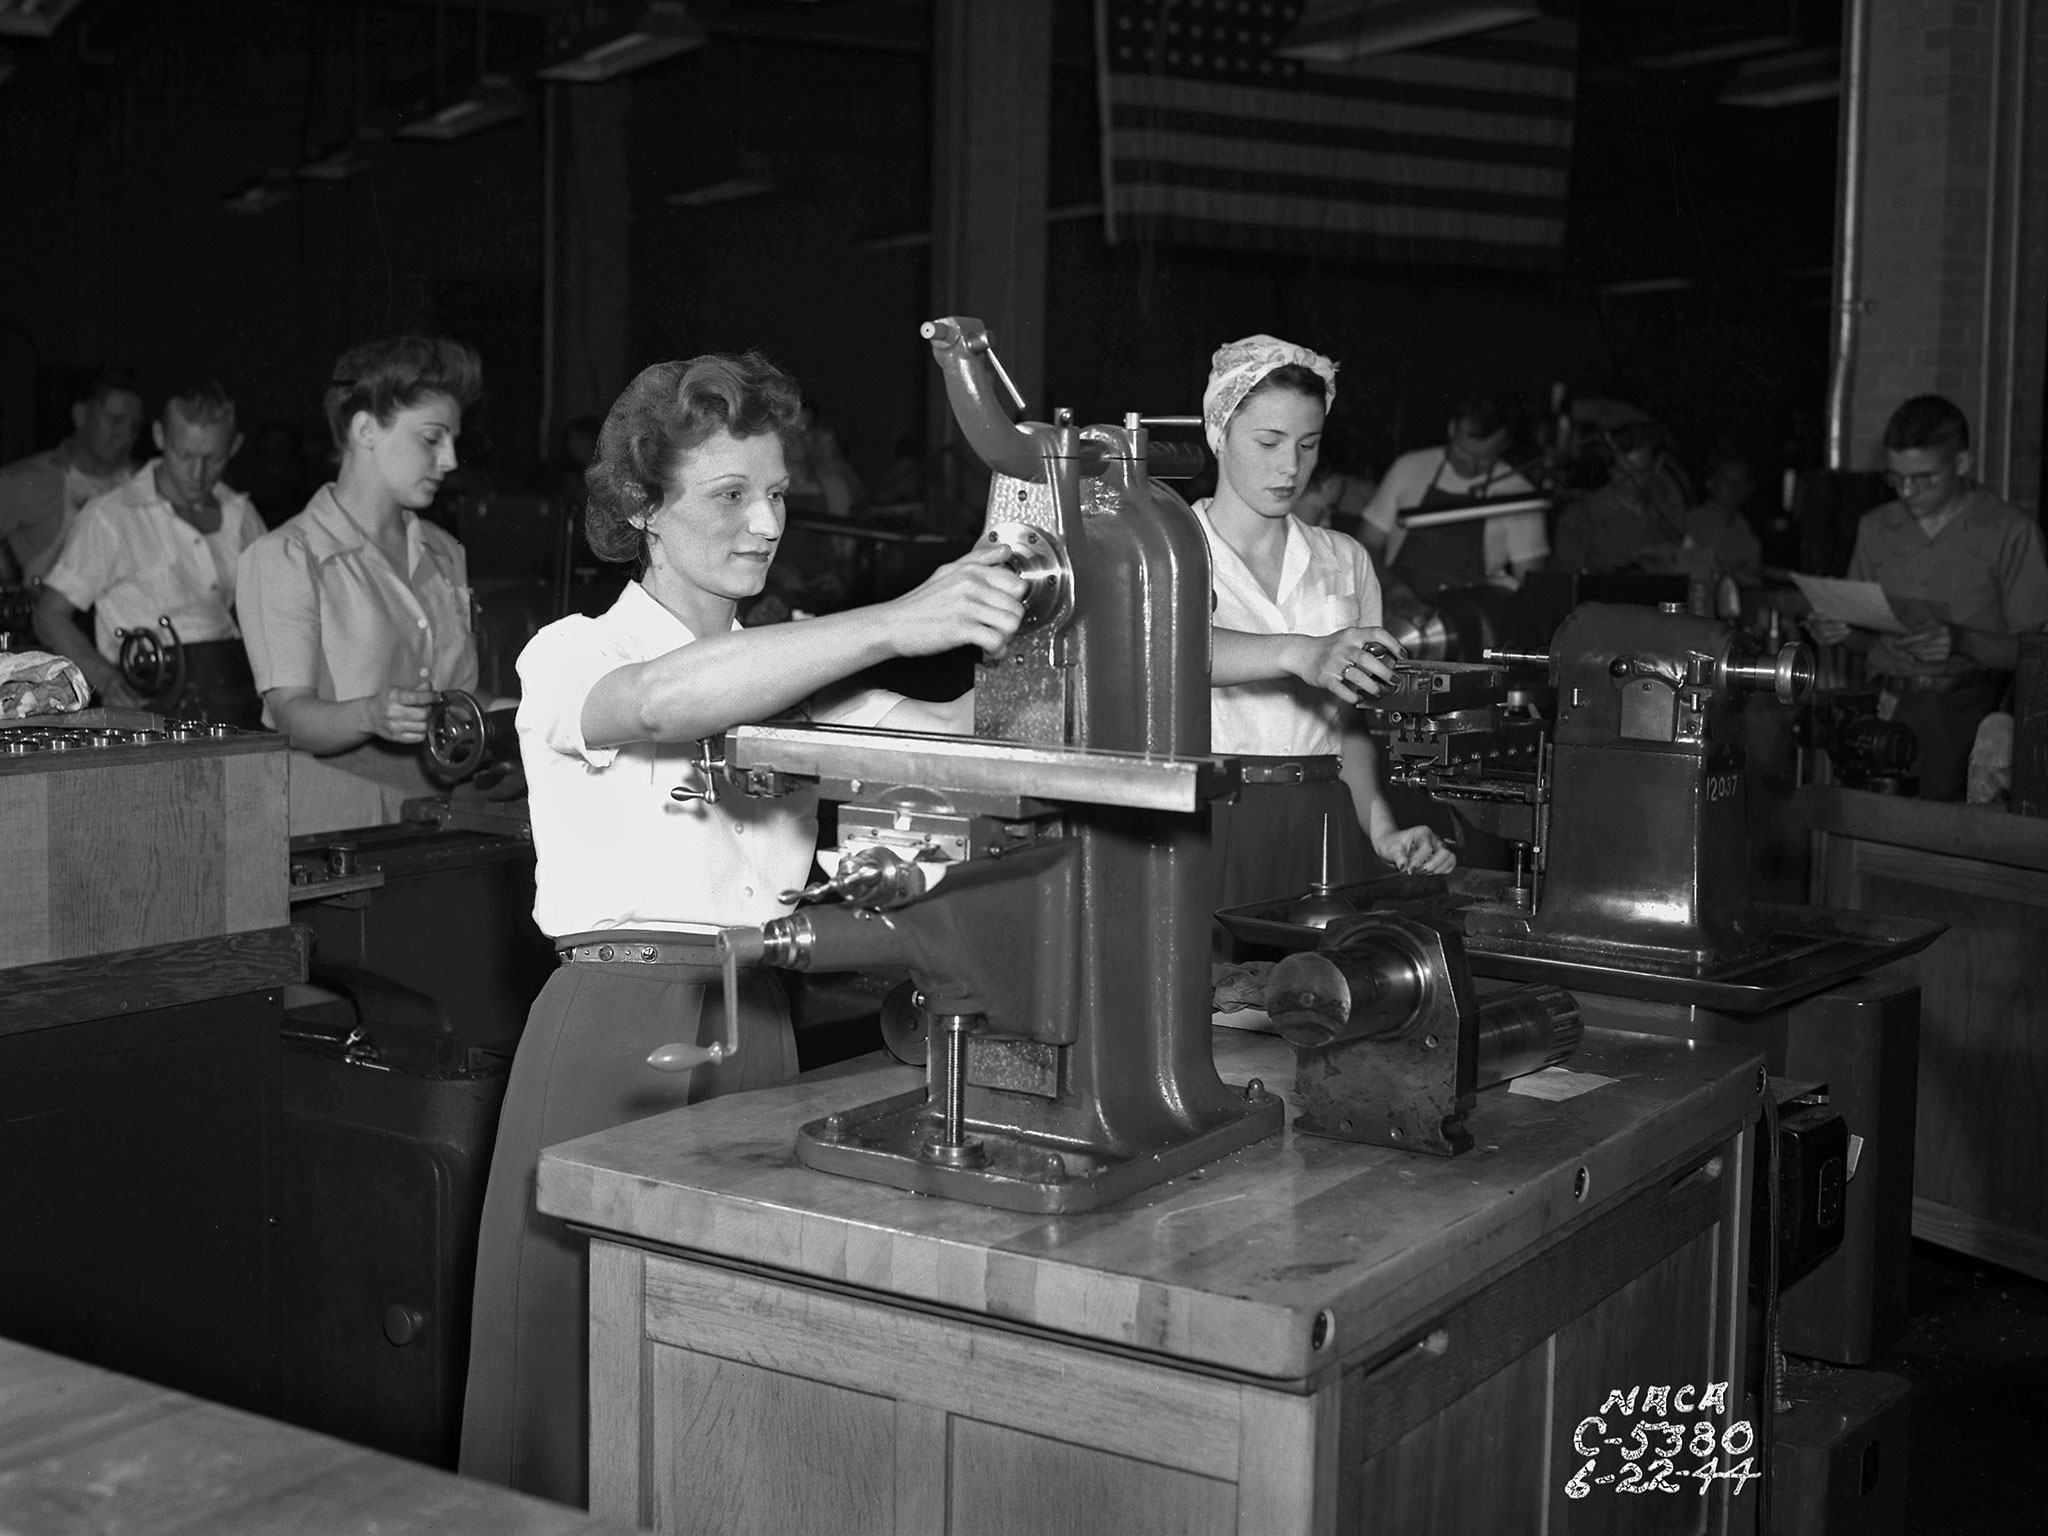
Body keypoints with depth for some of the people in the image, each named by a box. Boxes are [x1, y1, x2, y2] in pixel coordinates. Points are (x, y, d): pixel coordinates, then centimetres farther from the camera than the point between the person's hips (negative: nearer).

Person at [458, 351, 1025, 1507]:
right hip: (615, 1030, -4)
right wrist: (892, 623, -35)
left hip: (758, 1029, 5)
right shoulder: (574, 656, -2)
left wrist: (1007, 628, -22)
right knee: (586, 1352, 0)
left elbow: (958, 728, -1)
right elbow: (659, 702, -27)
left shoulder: (786, 673, 14)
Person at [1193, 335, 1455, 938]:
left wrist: (1383, 829, 0)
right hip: (1208, 818, -3)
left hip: (1321, 833, 4)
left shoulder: (1344, 561, 16)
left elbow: (1347, 720, 17)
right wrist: (1298, 653, -35)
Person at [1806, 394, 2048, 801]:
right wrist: (1842, 633, 1)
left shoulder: (2010, 532, 1)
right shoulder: (1875, 528, 16)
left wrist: (1963, 642, -17)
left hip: (1967, 705, -3)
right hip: (1888, 703, 4)